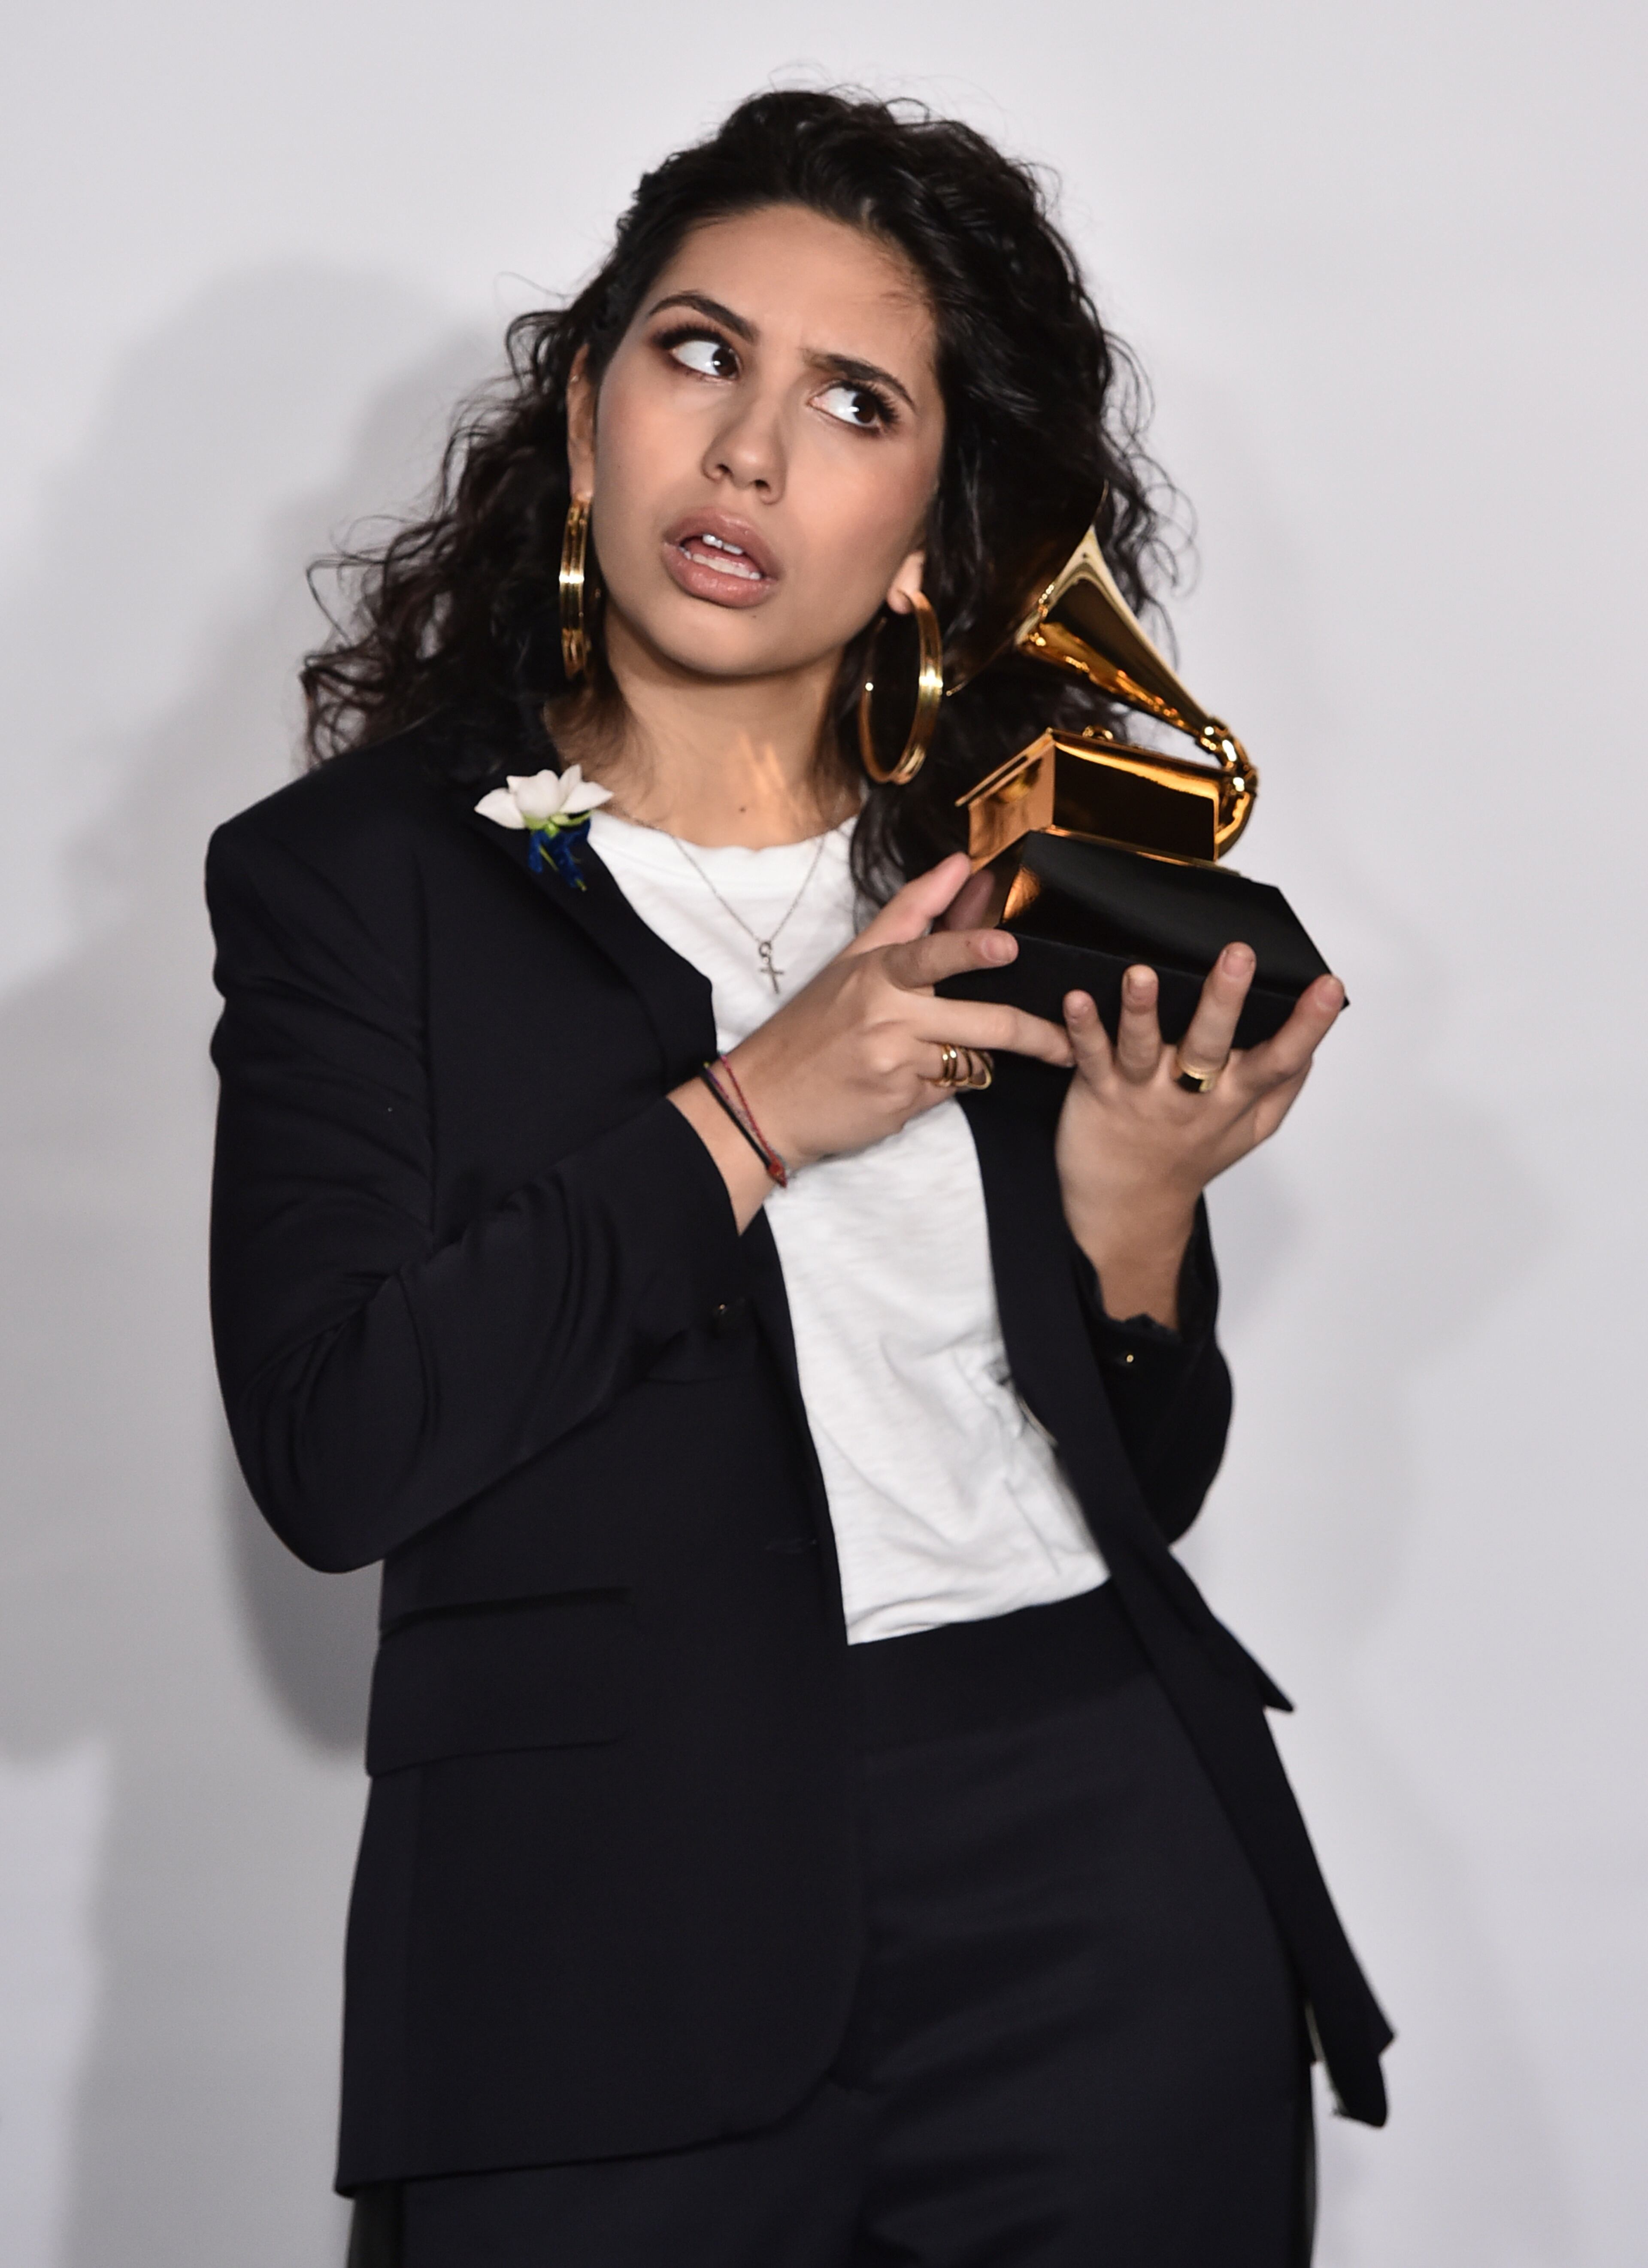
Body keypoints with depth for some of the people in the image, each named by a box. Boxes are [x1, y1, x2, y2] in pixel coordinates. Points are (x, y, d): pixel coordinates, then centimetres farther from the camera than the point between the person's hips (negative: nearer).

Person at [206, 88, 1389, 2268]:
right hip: (615, 1950, -2)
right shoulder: (360, 870, 2)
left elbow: (1143, 1484, 13)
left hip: (1107, 1874, 3)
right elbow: (332, 1447, -11)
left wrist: (1132, 1221, -6)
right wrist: (746, 1123, -12)